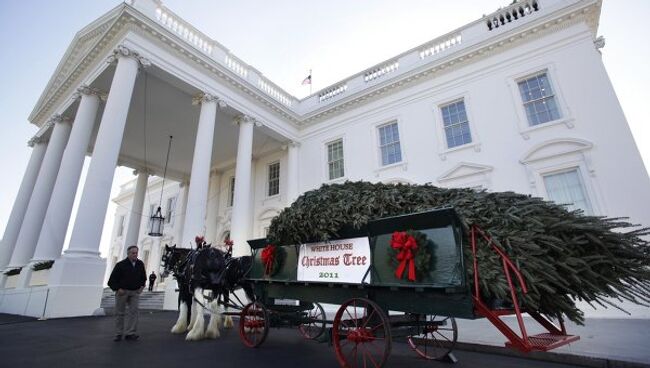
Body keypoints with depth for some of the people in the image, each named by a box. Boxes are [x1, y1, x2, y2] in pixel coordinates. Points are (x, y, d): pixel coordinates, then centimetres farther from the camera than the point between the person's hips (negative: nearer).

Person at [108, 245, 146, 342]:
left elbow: (143, 277, 18)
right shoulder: (121, 265, -10)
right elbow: (112, 279, -5)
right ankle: (118, 334, 18)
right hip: (122, 291, -3)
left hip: (135, 291, 3)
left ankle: (130, 333, 0)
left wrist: (142, 285, 6)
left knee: (133, 311, -4)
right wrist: (117, 288, -12)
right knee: (120, 312, 7)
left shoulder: (140, 264, 2)